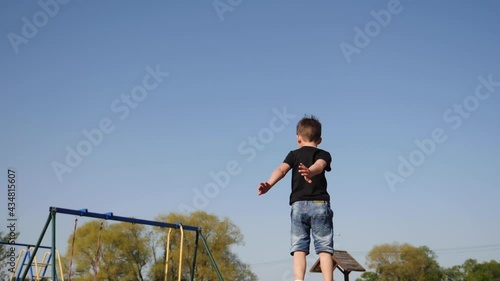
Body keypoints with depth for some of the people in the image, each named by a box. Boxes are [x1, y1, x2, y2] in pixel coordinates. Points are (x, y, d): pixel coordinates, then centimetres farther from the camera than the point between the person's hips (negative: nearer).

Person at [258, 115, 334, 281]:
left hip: (298, 204, 1)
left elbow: (282, 169, -7)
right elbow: (319, 165, -14)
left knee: (299, 247, -1)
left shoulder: (294, 155, 13)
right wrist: (311, 172, -36)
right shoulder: (324, 154, 10)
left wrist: (269, 184, -23)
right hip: (320, 204, -1)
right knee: (324, 248, -2)